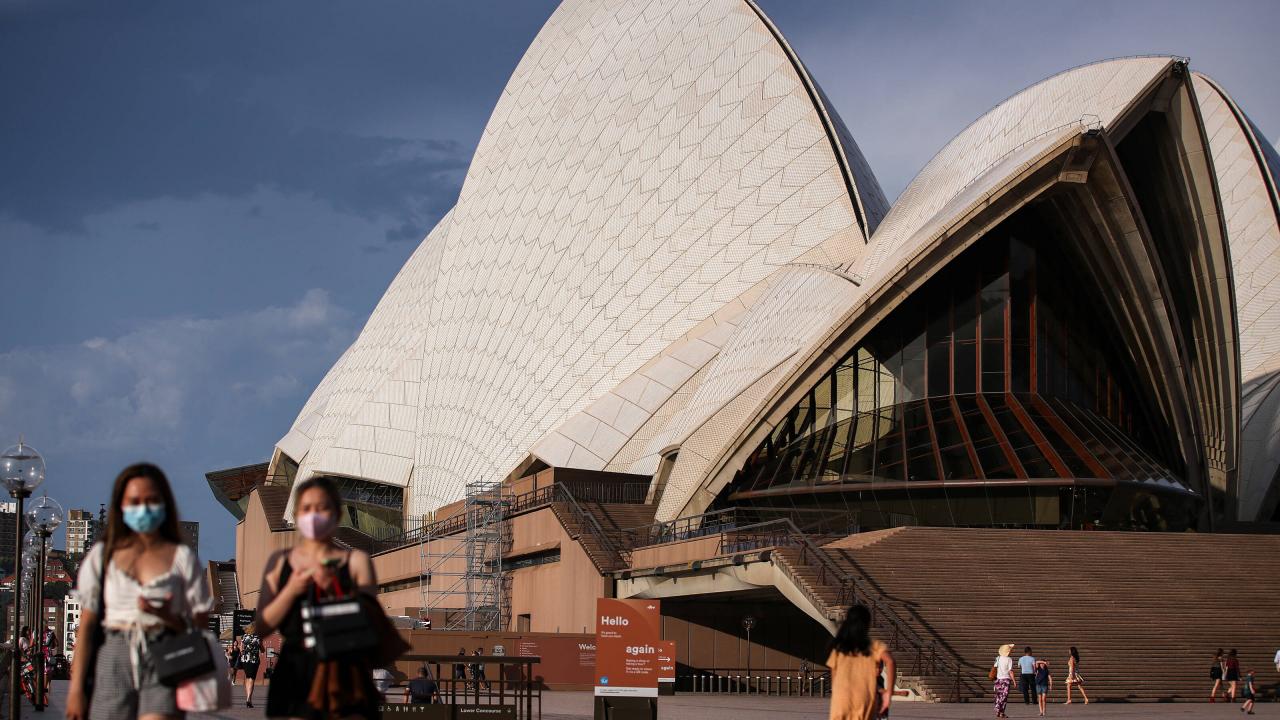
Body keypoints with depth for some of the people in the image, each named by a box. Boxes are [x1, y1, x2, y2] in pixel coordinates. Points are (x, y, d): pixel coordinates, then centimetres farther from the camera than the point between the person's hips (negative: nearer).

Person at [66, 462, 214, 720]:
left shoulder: (182, 558, 7)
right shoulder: (102, 557, 10)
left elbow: (199, 625, 6)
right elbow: (86, 626, 8)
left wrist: (168, 617, -15)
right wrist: (76, 688, 4)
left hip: (164, 663, -2)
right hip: (113, 661, 2)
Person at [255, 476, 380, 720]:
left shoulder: (356, 561, 6)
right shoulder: (280, 562, 11)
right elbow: (261, 627, 4)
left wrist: (334, 588, -15)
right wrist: (291, 590, -10)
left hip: (343, 675, -1)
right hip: (294, 675, 1)